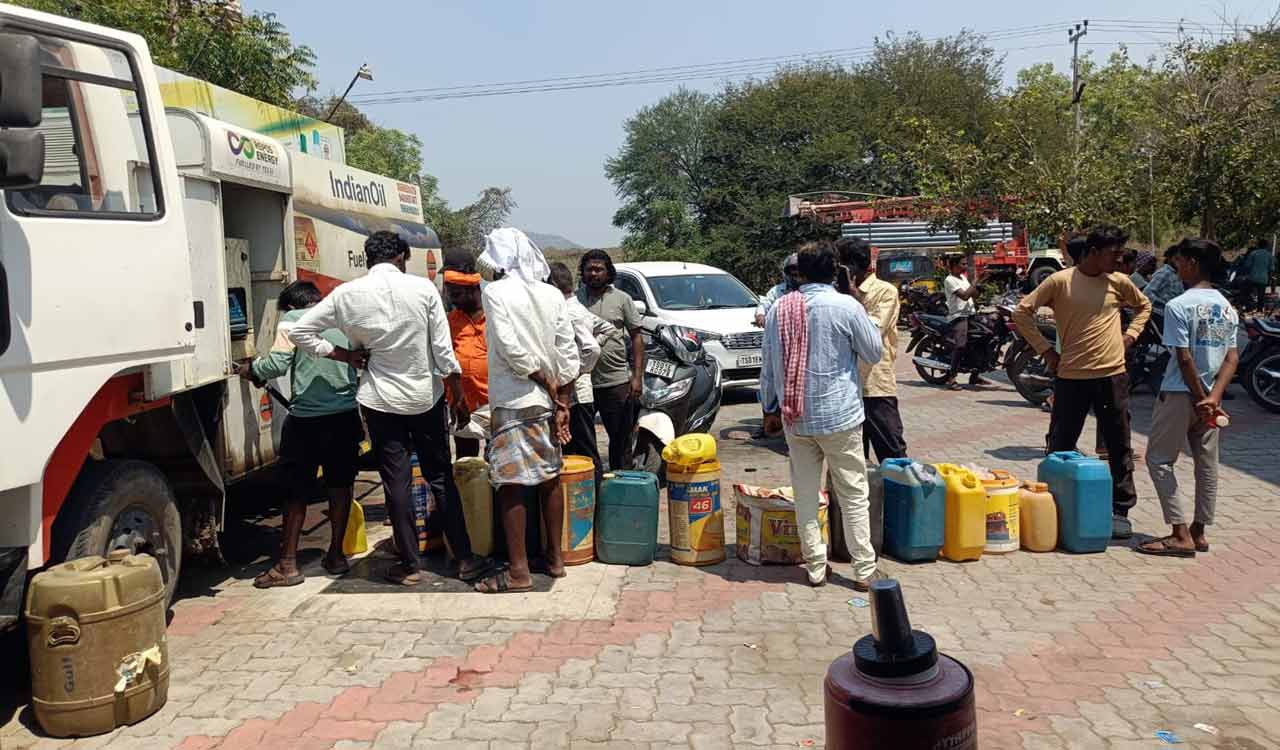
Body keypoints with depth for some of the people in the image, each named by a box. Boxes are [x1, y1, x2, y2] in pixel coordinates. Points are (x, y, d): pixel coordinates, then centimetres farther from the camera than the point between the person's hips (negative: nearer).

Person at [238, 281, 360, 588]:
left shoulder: (292, 319, -1)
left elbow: (277, 364, -11)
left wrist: (251, 369, 8)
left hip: (306, 417, -4)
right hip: (346, 414, 4)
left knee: (297, 490, 7)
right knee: (340, 485, 15)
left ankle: (288, 564, 9)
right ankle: (336, 555, 21)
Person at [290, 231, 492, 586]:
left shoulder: (347, 294, -4)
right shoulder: (422, 288, -7)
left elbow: (300, 331, 0)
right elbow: (444, 350, -8)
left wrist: (344, 354, 4)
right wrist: (458, 397, 1)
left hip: (381, 400, 0)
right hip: (426, 396, 0)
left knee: (397, 482, 7)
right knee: (441, 478, 9)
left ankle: (409, 564, 13)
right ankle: (465, 559, 13)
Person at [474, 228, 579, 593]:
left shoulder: (496, 292, -9)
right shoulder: (552, 294, 6)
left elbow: (513, 349, -17)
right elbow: (569, 355, 2)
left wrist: (548, 385, -8)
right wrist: (562, 403, 5)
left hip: (514, 402, -6)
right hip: (548, 400, 6)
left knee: (510, 483, -1)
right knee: (550, 476, 14)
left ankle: (519, 570, 1)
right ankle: (555, 557, 23)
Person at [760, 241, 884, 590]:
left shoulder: (779, 309, 0)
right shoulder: (846, 306, -11)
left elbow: (769, 366, 6)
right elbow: (874, 353, 0)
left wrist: (771, 409, 16)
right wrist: (868, 322, 15)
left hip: (795, 417, 3)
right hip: (839, 415, -3)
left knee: (805, 493, 11)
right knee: (854, 495, 7)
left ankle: (816, 567, 16)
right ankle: (864, 569, 11)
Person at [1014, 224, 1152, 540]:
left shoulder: (1119, 282, 5)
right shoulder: (1060, 281, -5)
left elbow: (1143, 306, 24)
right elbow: (1022, 312, -4)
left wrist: (1130, 334, 8)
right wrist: (1045, 349, -6)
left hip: (1113, 375, 3)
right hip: (1071, 376, -3)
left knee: (1119, 447, 7)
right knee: (1060, 446, 6)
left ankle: (1120, 510, 19)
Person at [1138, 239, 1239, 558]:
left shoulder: (1178, 306, -15)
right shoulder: (1227, 308, 8)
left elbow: (1184, 359, -19)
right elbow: (1232, 358, 2)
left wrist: (1200, 398, -11)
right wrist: (1213, 397, -7)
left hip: (1180, 396, -7)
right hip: (1210, 395, 7)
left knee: (1159, 461, 2)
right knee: (1207, 464, 13)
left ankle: (1181, 536, -2)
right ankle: (1199, 533, 21)